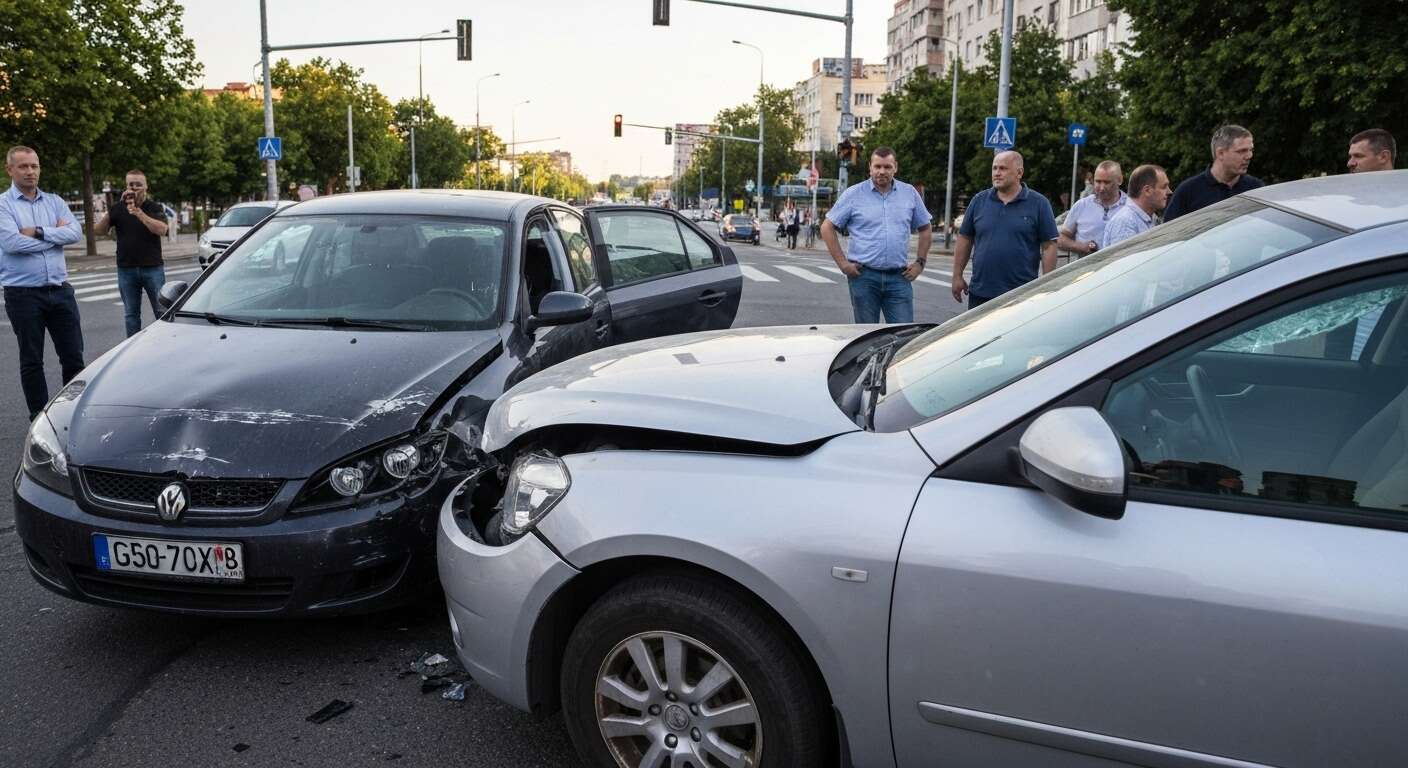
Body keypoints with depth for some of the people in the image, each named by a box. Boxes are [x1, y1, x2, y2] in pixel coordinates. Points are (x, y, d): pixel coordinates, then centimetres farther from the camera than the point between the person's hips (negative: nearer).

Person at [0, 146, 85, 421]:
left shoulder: (55, 202, 10)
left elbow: (75, 232, -5)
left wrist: (38, 232, -15)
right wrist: (55, 234, -7)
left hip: (60, 291, 3)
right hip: (23, 293, -3)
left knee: (73, 356, 5)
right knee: (31, 361, 7)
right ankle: (39, 417, 15)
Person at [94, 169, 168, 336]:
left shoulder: (154, 207, 3)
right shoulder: (118, 209, 9)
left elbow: (162, 229, -16)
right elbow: (98, 230, 1)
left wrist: (138, 213, -23)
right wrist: (110, 213, -14)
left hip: (152, 267, -2)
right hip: (126, 269, 3)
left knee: (162, 310, -1)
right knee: (131, 314, 8)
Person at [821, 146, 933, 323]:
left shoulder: (910, 193, 10)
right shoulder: (854, 194, 2)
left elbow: (925, 229, 20)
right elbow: (827, 227, 2)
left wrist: (920, 263, 10)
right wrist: (843, 263, -4)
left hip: (899, 276, 2)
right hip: (863, 276, -2)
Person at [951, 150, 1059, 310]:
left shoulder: (1038, 204, 0)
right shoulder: (979, 201, 7)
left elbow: (1049, 246, -2)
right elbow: (964, 239, 10)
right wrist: (957, 276, 6)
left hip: (1022, 295, -3)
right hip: (980, 293, 3)